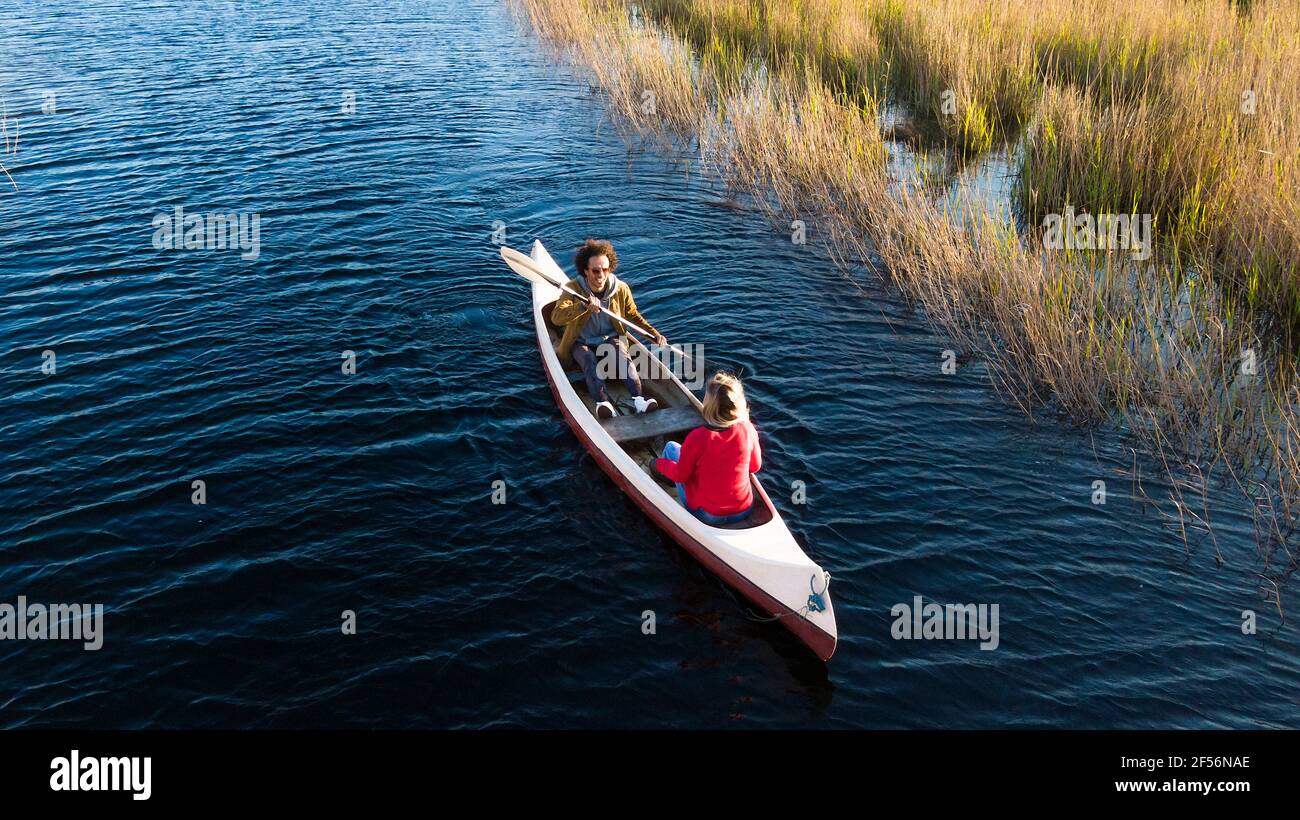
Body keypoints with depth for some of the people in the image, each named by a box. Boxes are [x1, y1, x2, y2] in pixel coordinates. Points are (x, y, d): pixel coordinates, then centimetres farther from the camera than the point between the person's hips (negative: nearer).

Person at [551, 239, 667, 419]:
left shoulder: (621, 289, -5)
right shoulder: (574, 289, -14)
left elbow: (634, 316, 12)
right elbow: (556, 318, -30)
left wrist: (655, 333, 1)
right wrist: (583, 306, -45)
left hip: (611, 339, 1)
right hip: (582, 343, -1)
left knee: (621, 354, -31)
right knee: (588, 360, -33)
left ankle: (638, 399, -49)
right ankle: (602, 402, -55)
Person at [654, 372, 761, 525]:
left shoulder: (697, 437, -25)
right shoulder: (748, 430, -15)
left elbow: (680, 475, -10)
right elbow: (755, 466, 1)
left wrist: (659, 464, 10)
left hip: (707, 516, -3)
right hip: (744, 512, 4)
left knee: (671, 447, 12)